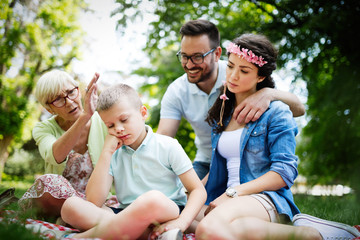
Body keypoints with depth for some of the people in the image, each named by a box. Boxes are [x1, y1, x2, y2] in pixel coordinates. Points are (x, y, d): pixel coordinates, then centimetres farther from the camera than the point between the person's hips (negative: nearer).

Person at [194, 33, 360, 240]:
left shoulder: (275, 111, 3)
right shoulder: (221, 114, 22)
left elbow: (285, 171, -6)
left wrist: (232, 194, -14)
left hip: (267, 198, -5)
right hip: (226, 201, 5)